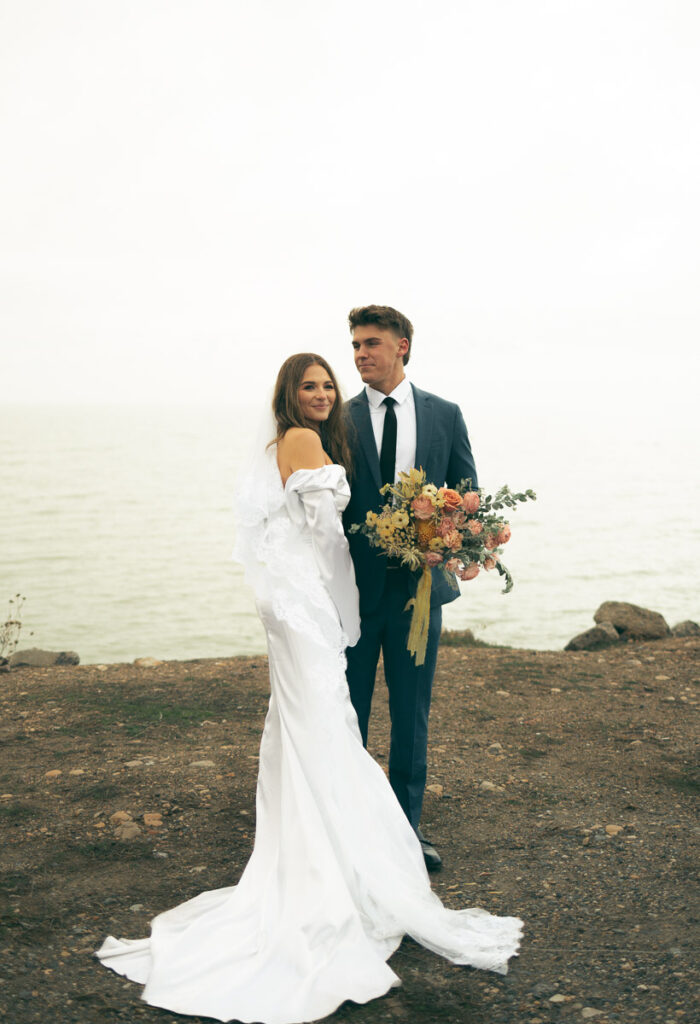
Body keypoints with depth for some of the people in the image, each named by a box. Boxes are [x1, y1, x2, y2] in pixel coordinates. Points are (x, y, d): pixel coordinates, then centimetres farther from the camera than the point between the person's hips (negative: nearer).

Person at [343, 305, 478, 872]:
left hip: (419, 586, 1)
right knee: (346, 716, 8)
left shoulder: (445, 415, 5)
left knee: (412, 715, 11)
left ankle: (406, 828, 25)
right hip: (355, 588, -1)